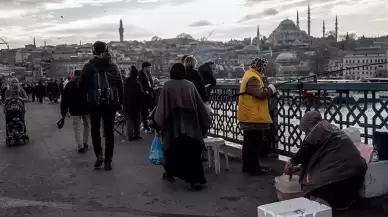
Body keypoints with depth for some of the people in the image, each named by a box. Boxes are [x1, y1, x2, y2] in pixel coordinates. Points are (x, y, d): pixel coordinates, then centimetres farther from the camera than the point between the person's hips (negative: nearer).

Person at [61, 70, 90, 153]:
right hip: (87, 109, 1)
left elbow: (64, 99, 4)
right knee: (87, 125, 19)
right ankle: (85, 143, 21)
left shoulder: (69, 84, 6)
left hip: (75, 110, 0)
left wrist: (63, 112, 6)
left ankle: (80, 146, -8)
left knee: (77, 128, 2)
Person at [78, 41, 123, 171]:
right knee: (109, 130, 7)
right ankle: (108, 161, 8)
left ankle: (99, 154, 1)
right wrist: (120, 102, 9)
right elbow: (120, 85, 2)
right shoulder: (113, 66, 3)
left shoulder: (89, 66, -2)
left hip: (95, 102, -1)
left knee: (95, 128, 16)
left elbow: (81, 85, -2)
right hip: (111, 102, 1)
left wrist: (87, 94, 17)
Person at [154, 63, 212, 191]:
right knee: (192, 150, 0)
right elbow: (200, 105, 8)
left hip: (173, 122, 0)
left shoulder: (167, 86, 0)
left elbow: (162, 106, -1)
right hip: (190, 123, 1)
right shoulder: (190, 85, 5)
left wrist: (158, 123, 5)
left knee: (172, 147, 18)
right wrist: (206, 120, 18)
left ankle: (170, 173, 30)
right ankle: (196, 179, -9)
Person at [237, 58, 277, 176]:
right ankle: (254, 168, 1)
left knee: (249, 142, 15)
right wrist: (270, 88, -9)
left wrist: (266, 87, 4)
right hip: (254, 117, -11)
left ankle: (248, 165, 23)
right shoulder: (252, 78, -18)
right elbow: (260, 93, -27)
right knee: (254, 143, -5)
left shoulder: (250, 75, 17)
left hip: (249, 116, 11)